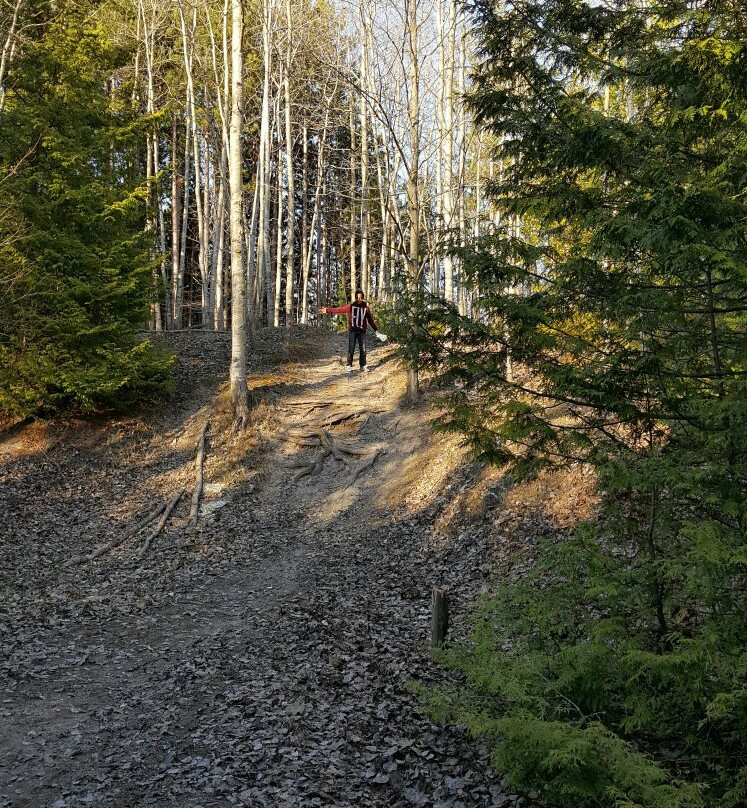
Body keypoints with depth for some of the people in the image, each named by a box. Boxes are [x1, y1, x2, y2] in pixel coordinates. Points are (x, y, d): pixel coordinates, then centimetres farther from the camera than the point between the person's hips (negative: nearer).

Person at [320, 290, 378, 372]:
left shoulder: (366, 308, 7)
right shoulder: (350, 306, 2)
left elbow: (370, 320, 14)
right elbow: (339, 309, -2)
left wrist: (376, 329, 13)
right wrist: (327, 310, -10)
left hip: (362, 331, 1)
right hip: (352, 331, -1)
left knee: (362, 349, 3)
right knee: (351, 349, -3)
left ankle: (363, 366, 12)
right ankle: (349, 366, 2)